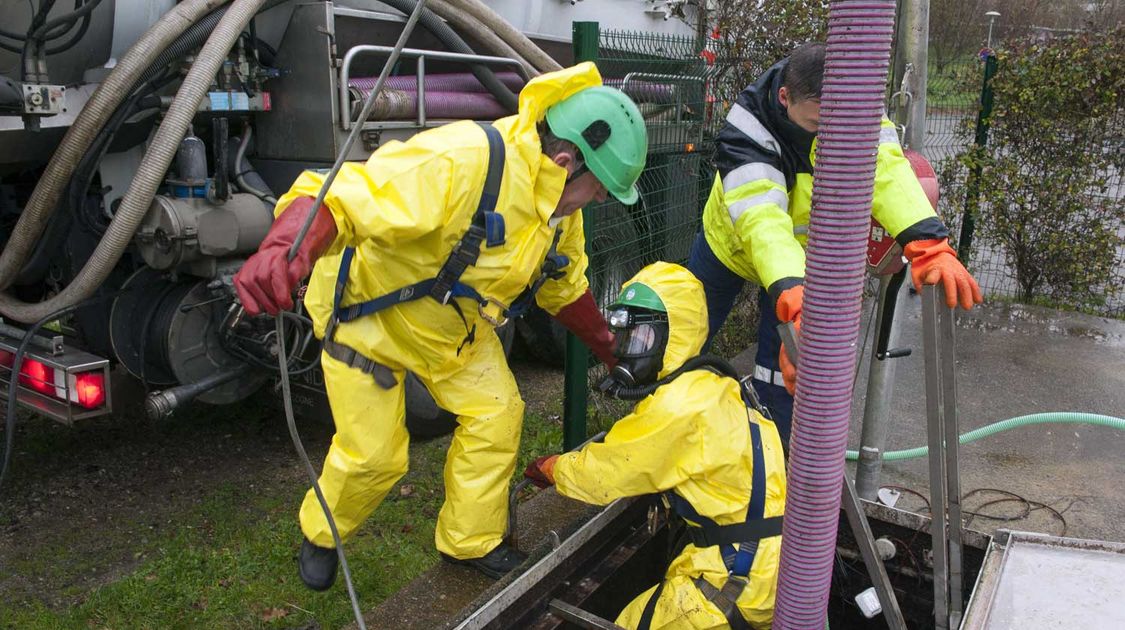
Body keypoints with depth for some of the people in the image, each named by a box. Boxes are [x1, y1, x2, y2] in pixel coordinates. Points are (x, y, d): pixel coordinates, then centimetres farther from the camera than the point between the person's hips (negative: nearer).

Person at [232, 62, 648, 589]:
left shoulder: (559, 200, -8)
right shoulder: (459, 164, -38)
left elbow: (564, 288, 9)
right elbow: (339, 196, -46)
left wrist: (609, 348, 10)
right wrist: (286, 248, -66)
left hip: (454, 323, 7)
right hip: (368, 311, -7)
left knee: (496, 415, 0)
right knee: (372, 454, 0)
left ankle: (470, 542, 23)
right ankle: (320, 535, 34)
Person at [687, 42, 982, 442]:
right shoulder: (744, 135, -38)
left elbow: (884, 167, -42)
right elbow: (762, 221, -52)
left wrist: (930, 246, -58)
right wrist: (793, 298, -68)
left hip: (805, 252, 2)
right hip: (730, 241, -1)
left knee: (786, 363, -2)